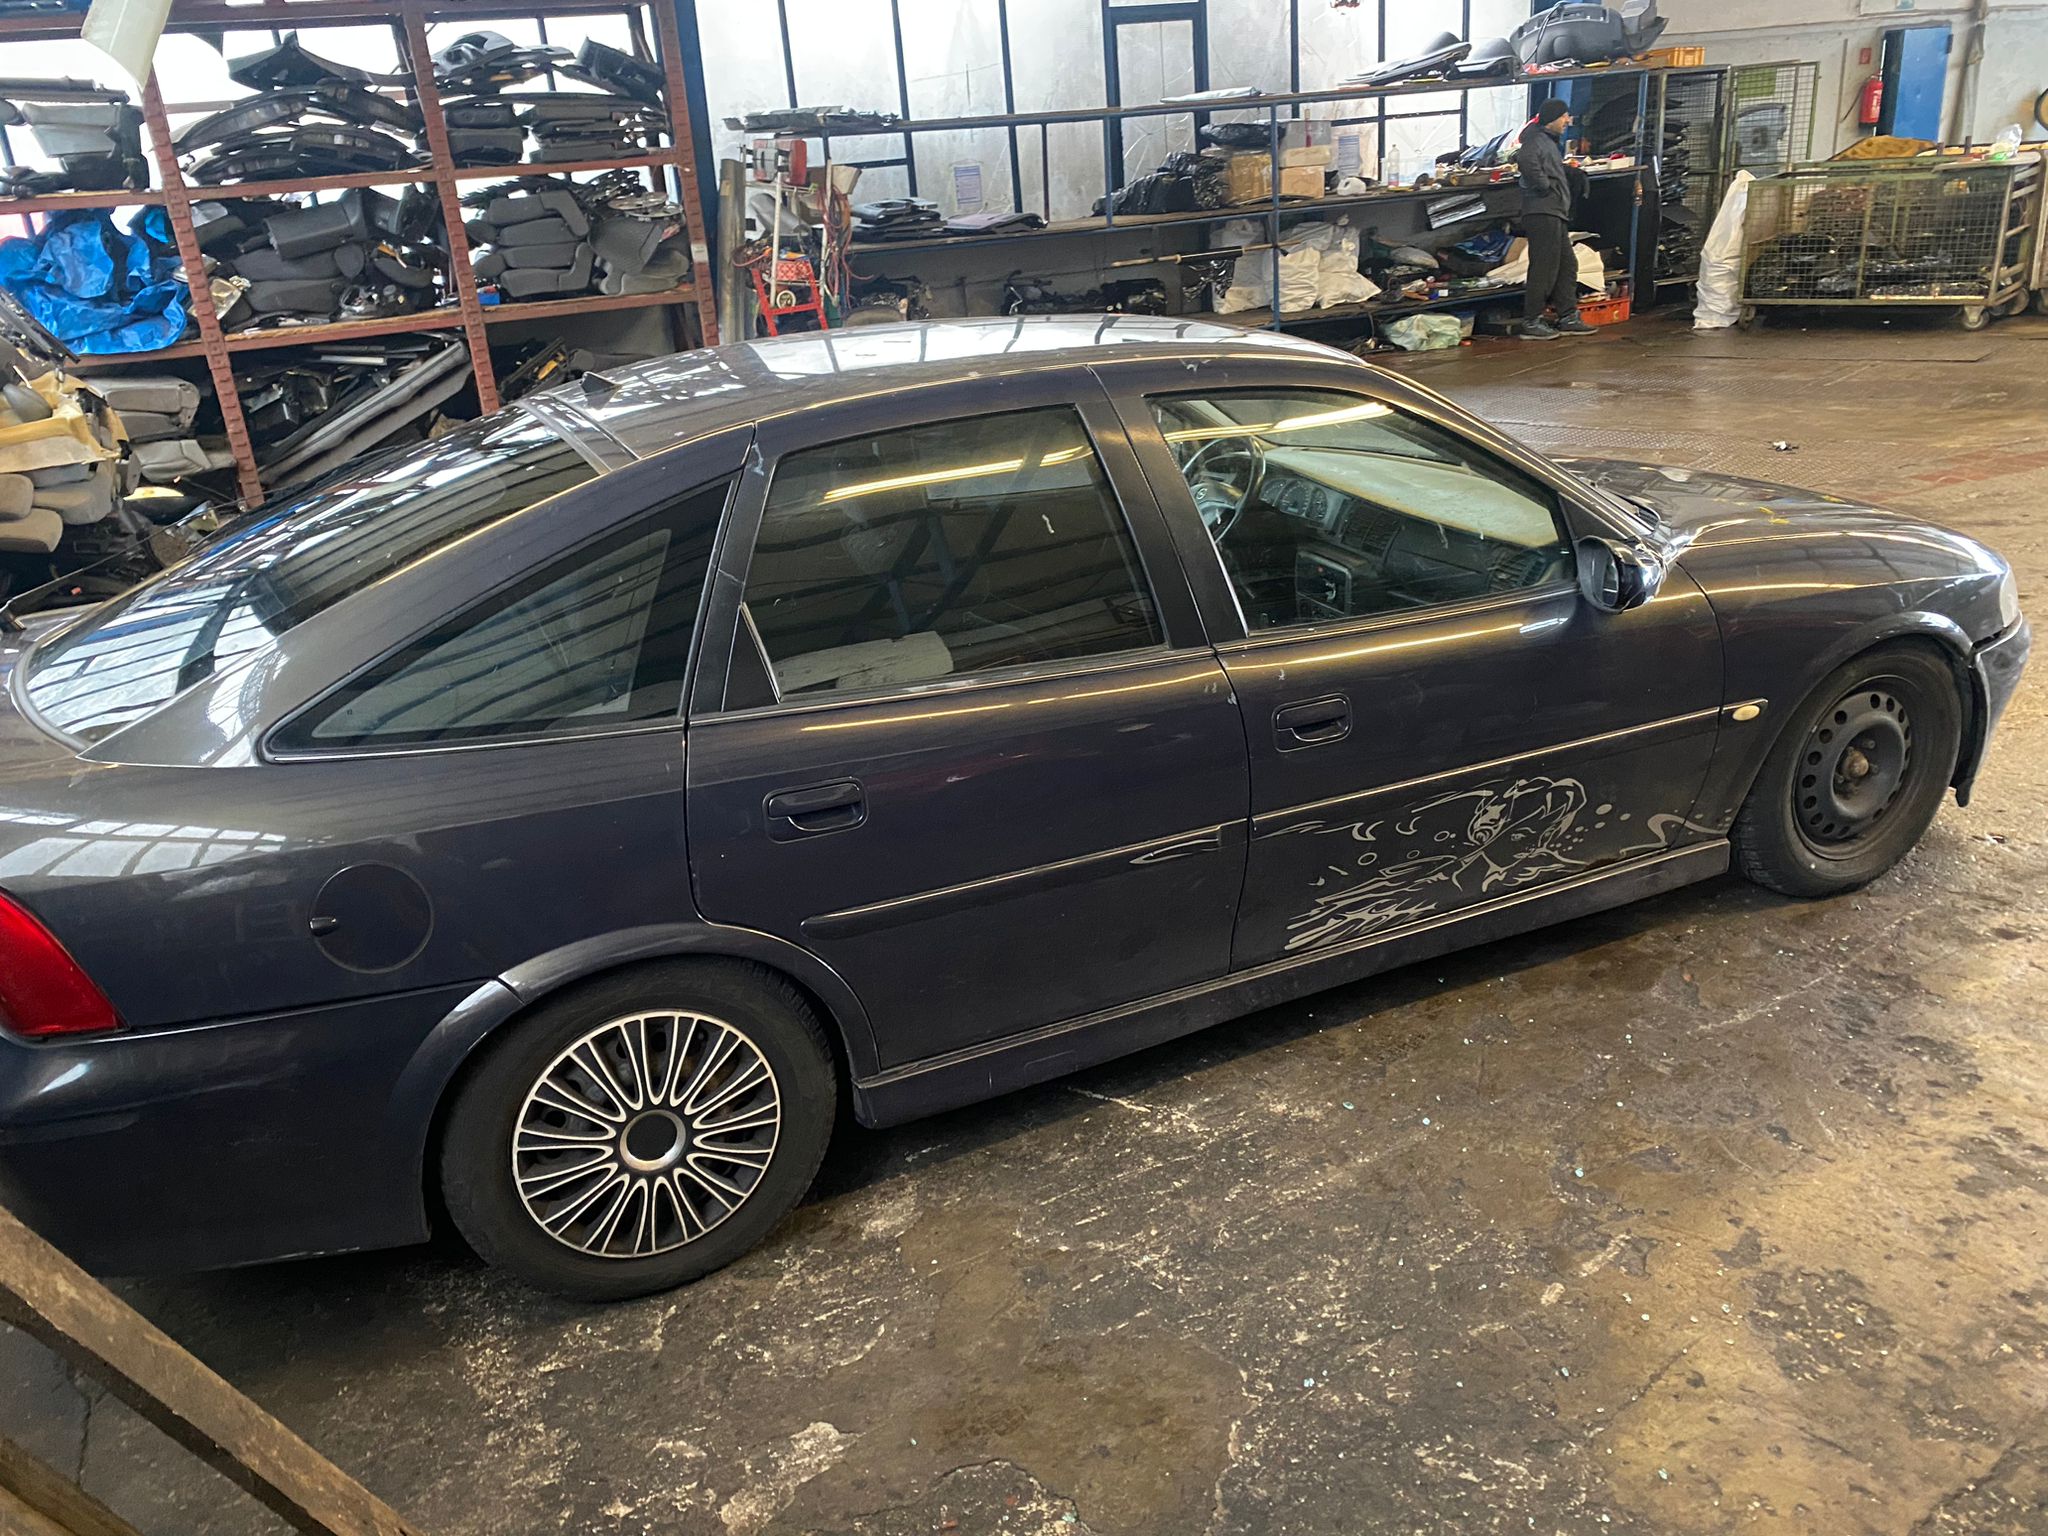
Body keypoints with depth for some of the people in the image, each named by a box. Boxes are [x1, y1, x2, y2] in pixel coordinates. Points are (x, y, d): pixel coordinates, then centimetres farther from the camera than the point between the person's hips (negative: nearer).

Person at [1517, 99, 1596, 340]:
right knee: (1544, 267, -11)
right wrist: (1545, 186, -22)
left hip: (1556, 214, 11)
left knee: (1567, 266, 12)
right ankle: (1531, 322, -9)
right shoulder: (1536, 139, -8)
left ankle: (1568, 318, 16)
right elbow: (1526, 160, -29)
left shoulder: (1551, 142, 25)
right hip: (1542, 212, -11)